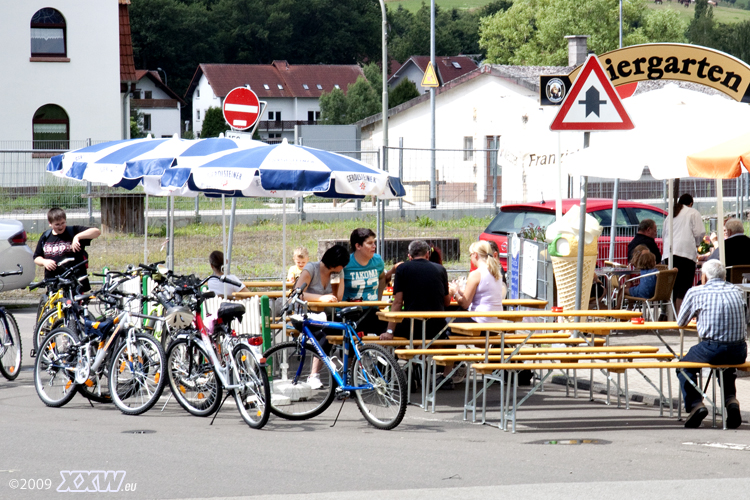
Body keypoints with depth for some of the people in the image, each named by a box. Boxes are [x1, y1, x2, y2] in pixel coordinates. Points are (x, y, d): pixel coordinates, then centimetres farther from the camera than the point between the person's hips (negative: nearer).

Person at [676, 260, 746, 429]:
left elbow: (680, 322, 13)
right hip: (739, 352, 4)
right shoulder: (736, 291, 12)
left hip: (712, 349, -4)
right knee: (727, 366, 38)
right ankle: (731, 399, 13)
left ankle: (695, 404, 3)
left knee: (684, 366, 23)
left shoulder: (695, 292, 1)